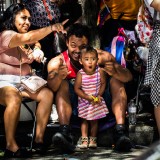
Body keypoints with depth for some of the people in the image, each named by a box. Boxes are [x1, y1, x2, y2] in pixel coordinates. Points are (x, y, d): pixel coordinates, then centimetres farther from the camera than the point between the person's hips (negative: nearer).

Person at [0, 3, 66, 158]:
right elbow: (28, 37, -33)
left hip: (24, 81, 8)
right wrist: (51, 28, -42)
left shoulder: (28, 42, 13)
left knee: (47, 94, -14)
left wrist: (38, 51, 5)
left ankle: (39, 138, -12)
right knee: (14, 99, -38)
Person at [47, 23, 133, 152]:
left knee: (116, 80, -18)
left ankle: (120, 133, -31)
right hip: (73, 107, -1)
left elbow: (128, 76, -18)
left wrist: (115, 72, -41)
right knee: (63, 84, -22)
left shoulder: (101, 57, -11)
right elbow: (52, 88, -26)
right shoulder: (57, 62, -10)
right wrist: (58, 77, -49)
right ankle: (65, 133, -37)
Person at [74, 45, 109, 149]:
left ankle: (93, 140, 22)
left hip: (97, 101, 1)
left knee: (94, 121, 10)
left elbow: (103, 84, -3)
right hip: (84, 101, -1)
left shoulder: (100, 72, -15)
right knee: (84, 120, 9)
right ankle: (84, 140, 16)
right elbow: (77, 89, -15)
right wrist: (88, 97, -22)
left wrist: (99, 95, -16)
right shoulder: (80, 74, -19)